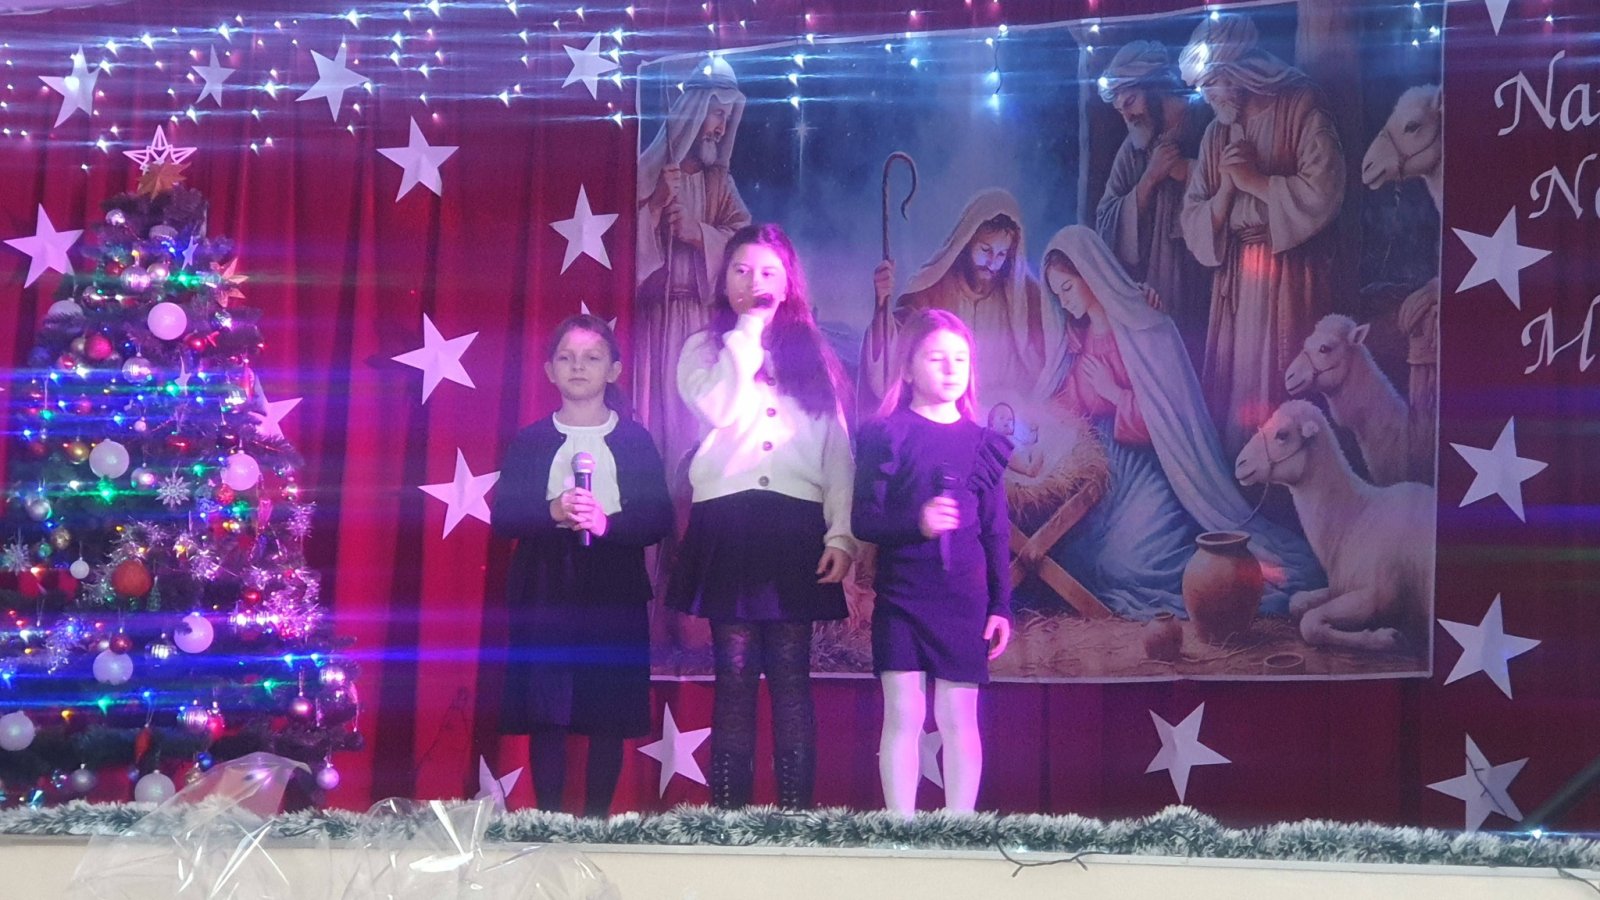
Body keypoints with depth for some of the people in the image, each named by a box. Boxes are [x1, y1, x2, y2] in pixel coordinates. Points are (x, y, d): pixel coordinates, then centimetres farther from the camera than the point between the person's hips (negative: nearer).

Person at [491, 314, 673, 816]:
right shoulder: (530, 440, 9)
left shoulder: (635, 440, 8)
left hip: (614, 591, 0)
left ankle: (596, 821, 9)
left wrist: (609, 523, -18)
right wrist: (552, 512, -18)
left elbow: (660, 518, 0)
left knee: (609, 717, 0)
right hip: (545, 591, 0)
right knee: (546, 716, -2)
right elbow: (502, 516, 0)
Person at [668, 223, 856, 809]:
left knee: (790, 677, 0)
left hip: (796, 527, 1)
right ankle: (727, 812, 2)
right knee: (735, 675, -1)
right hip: (726, 525, -1)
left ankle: (796, 811, 2)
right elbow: (722, 412, -12)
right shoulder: (704, 350, 11)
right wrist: (747, 331, -3)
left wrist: (841, 534, -2)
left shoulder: (813, 355, 16)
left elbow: (838, 454, 9)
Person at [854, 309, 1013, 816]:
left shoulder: (982, 443, 8)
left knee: (959, 719, 6)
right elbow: (864, 521, -5)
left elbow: (997, 532, 9)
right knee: (903, 715, 0)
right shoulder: (887, 435, -1)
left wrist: (1001, 605, 6)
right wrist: (916, 522, -23)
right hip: (901, 597, -2)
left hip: (965, 600, 2)